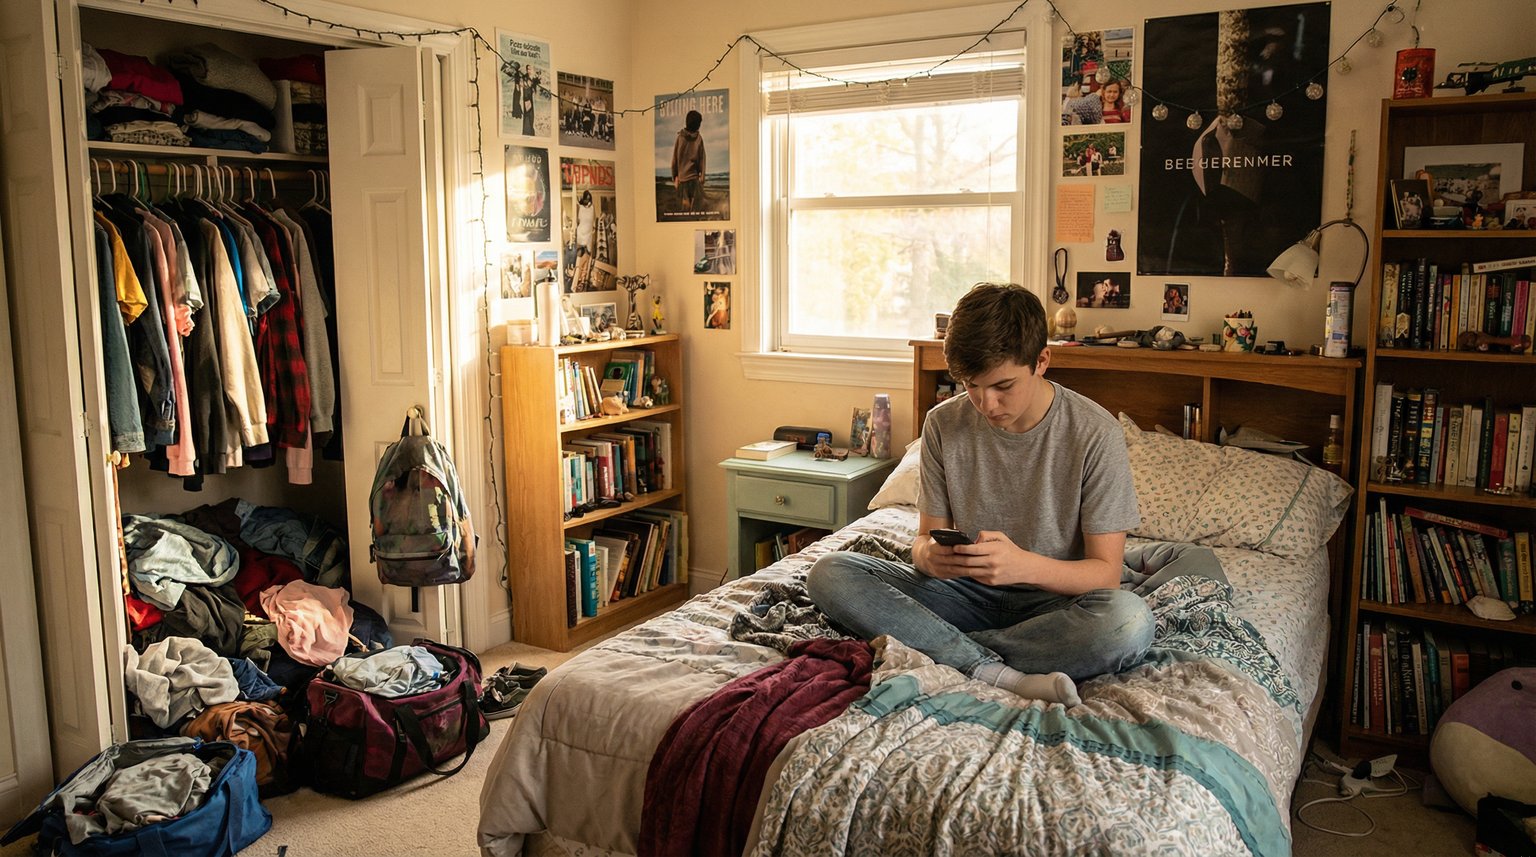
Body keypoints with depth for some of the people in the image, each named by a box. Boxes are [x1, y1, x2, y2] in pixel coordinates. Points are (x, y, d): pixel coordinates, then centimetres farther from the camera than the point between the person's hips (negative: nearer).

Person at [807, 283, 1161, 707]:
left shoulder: (1095, 433, -13)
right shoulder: (943, 424, -4)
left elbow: (1106, 572, -12)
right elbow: (927, 535, 3)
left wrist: (1025, 565, -33)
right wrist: (929, 554, -23)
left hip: (1055, 599, -2)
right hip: (970, 592, 3)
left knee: (1130, 621, -37)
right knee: (828, 574, -19)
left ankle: (943, 649, -23)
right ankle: (1000, 675, -28)